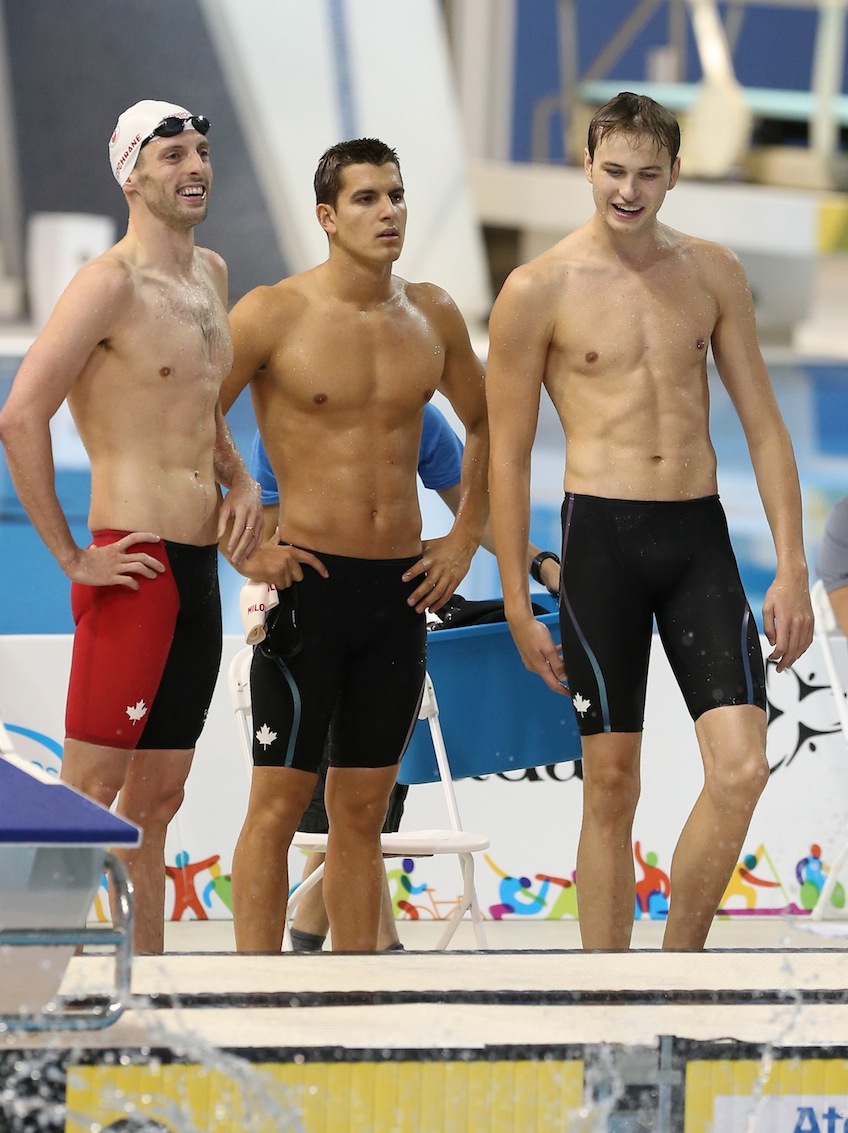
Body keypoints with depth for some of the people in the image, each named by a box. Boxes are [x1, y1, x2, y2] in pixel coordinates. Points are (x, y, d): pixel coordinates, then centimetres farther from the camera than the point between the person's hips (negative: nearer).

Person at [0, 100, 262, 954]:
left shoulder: (210, 275, 16)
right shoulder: (111, 284, -11)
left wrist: (239, 479, 10)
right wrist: (70, 558, -16)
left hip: (200, 567, 9)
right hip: (134, 565, -9)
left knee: (157, 798, 12)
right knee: (89, 796, -10)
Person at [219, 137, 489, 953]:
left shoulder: (431, 314, 8)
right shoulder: (273, 314, -8)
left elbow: (484, 423, 24)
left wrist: (464, 537, 14)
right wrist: (241, 548, -10)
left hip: (401, 588, 5)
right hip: (307, 581, -5)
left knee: (364, 807, 9)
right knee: (279, 802, -4)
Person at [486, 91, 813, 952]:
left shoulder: (712, 274, 8)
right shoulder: (540, 291, -2)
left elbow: (764, 425, 11)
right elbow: (507, 455, 2)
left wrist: (791, 569, 3)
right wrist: (517, 608, -1)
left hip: (700, 535, 3)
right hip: (602, 534, -3)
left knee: (741, 771, -8)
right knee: (611, 783, 1)